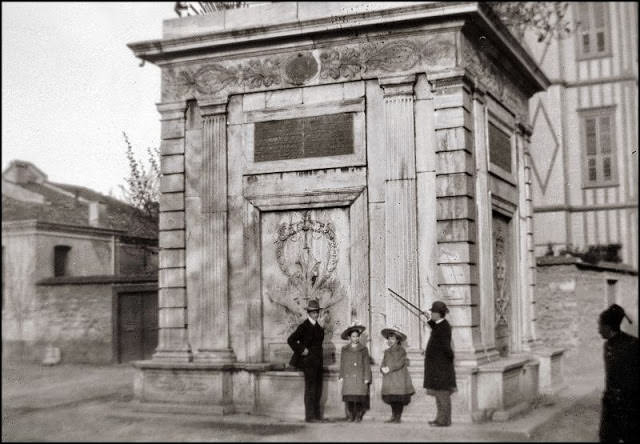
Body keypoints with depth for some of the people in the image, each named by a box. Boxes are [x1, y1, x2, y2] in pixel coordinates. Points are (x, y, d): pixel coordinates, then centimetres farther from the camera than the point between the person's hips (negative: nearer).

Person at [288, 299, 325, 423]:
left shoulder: (318, 327, 14)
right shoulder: (304, 327, -9)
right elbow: (291, 340, -16)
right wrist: (302, 350, -14)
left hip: (318, 362, 8)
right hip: (309, 362, -8)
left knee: (318, 389, 10)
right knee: (310, 389, -7)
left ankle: (317, 414, 17)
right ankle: (309, 416, -5)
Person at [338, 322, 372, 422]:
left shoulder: (363, 349, 8)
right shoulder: (344, 350, 12)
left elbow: (367, 364, 6)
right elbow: (342, 364, 14)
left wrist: (366, 378, 0)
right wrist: (341, 376, 6)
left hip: (360, 377, -1)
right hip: (348, 377, 1)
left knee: (359, 397, -7)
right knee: (349, 398, -6)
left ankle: (358, 416, 2)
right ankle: (350, 416, 1)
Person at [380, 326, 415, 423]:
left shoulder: (401, 350, -1)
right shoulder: (387, 351, 17)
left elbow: (400, 363, -13)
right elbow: (383, 363, 11)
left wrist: (389, 368, -18)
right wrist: (383, 368, -11)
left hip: (399, 378, -5)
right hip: (389, 379, 5)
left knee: (399, 399, -5)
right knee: (391, 399, 6)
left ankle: (398, 417, -1)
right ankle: (393, 417, 14)